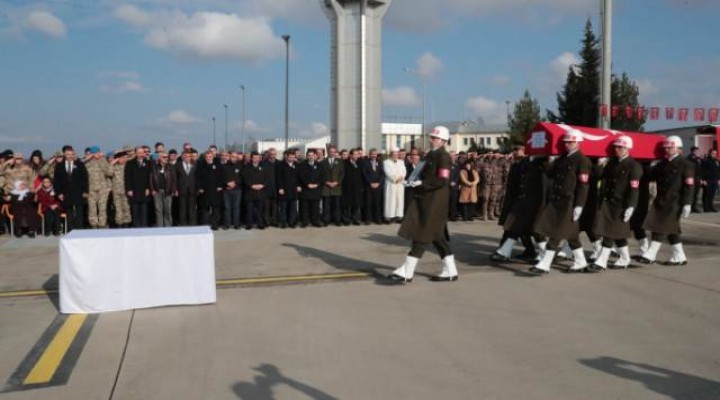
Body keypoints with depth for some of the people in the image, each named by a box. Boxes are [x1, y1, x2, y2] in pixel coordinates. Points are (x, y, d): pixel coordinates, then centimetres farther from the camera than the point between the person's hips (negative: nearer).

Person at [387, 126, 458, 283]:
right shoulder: (431, 154, 16)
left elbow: (442, 181, -20)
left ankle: (407, 272, -5)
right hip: (425, 200, 10)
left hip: (434, 202, -10)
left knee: (422, 235, -7)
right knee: (436, 235, 12)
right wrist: (416, 183, 4)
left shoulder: (443, 156, -12)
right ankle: (450, 271, 19)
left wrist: (421, 184, -17)